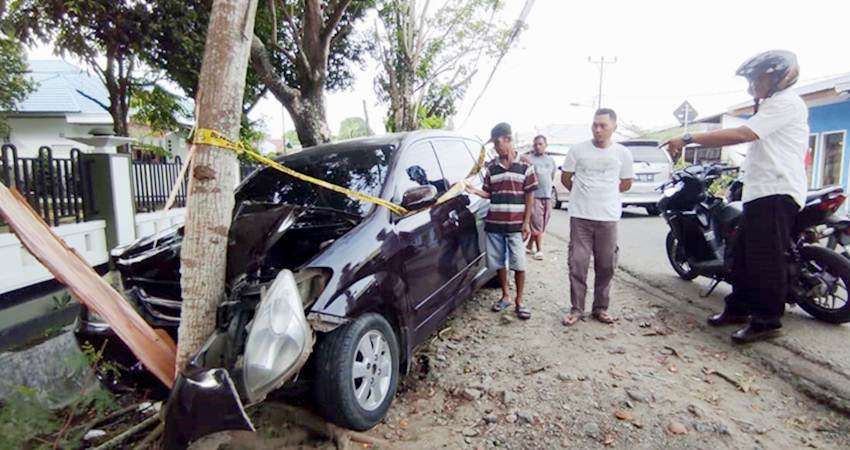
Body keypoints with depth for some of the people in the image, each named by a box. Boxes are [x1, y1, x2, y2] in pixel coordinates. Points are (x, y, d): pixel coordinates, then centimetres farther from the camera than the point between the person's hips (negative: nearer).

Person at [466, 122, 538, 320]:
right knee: (499, 263, 10)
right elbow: (488, 193, 12)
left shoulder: (524, 166, -1)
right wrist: (473, 190, -9)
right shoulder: (491, 168, 8)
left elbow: (530, 195, 0)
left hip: (516, 225, -3)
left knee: (518, 265, 0)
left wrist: (526, 223, -5)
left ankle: (519, 301, 15)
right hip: (494, 224, 3)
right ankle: (505, 296, 27)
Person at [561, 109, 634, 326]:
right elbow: (565, 178, 11)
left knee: (606, 266, 7)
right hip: (580, 216, -1)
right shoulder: (578, 149, 1)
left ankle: (600, 308, 22)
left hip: (608, 218, 1)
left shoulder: (622, 153, 5)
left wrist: (603, 194, 13)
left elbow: (626, 183, 15)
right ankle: (577, 309, 10)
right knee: (578, 264, -1)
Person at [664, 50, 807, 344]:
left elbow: (742, 135, -21)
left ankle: (767, 321, 1)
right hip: (760, 194, 11)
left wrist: (688, 139, -22)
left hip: (776, 194, -11)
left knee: (766, 259, -8)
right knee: (743, 254, 14)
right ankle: (738, 308, 25)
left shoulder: (786, 102, -8)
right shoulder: (773, 105, 25)